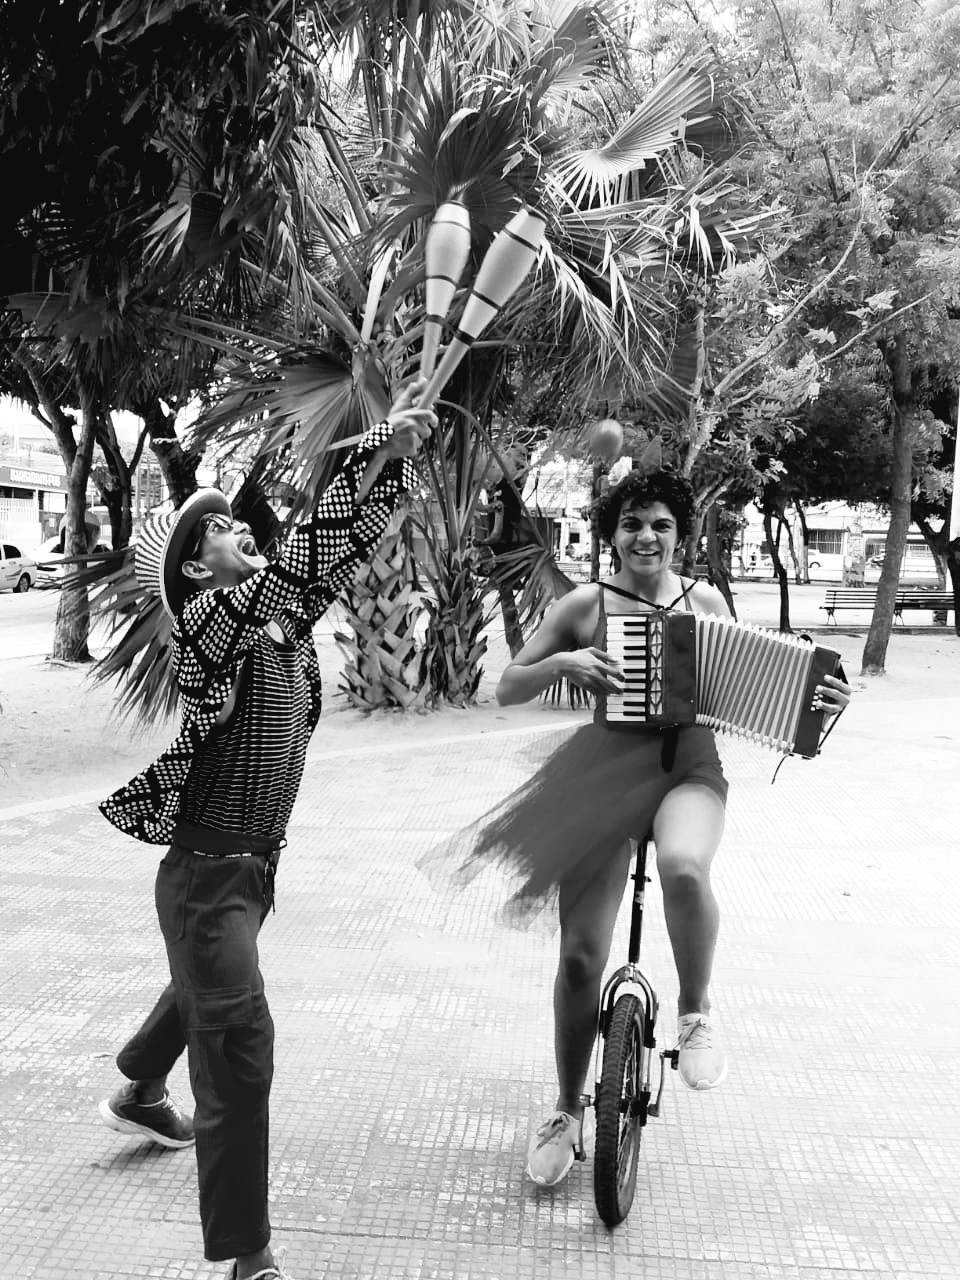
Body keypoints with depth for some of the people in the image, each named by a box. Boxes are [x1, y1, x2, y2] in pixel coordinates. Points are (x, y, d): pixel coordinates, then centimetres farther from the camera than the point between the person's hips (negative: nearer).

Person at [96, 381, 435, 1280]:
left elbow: (336, 559, -3)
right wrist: (374, 453, -33)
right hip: (206, 871, -9)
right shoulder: (207, 619, -17)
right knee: (239, 1046, -10)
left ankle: (139, 1095, 58)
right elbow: (299, 563, -32)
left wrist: (396, 461, -13)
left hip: (255, 864, 9)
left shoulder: (281, 617, 4)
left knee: (205, 991, 31)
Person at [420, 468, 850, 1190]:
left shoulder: (707, 600, 7)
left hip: (688, 771, 0)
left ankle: (696, 1012, -7)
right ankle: (568, 1111, 23)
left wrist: (812, 700, -3)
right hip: (604, 778, 0)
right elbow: (505, 690, 2)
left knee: (684, 867, -36)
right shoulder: (586, 605, 2)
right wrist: (563, 662, -16)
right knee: (581, 956, 0)